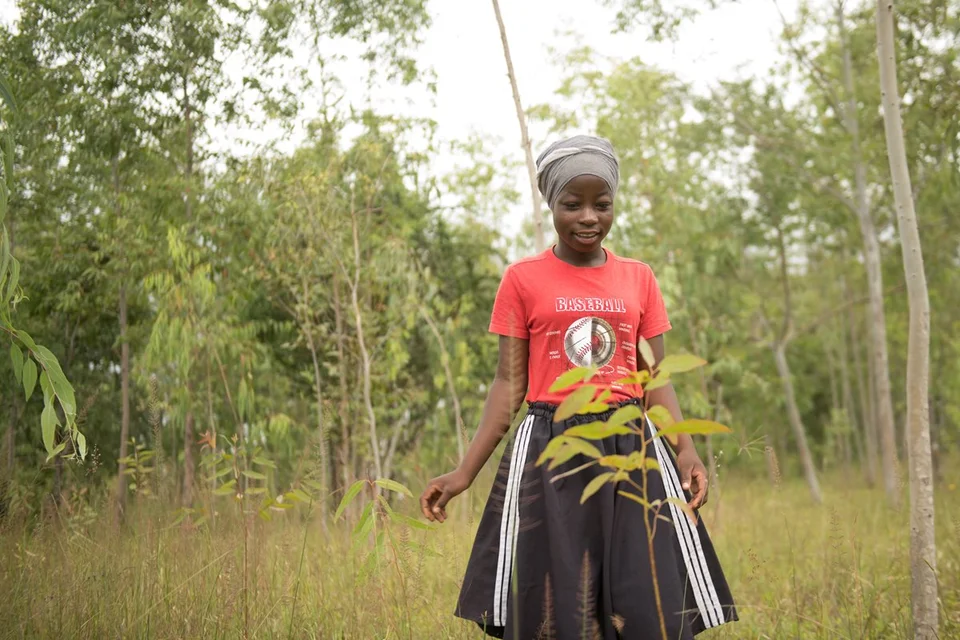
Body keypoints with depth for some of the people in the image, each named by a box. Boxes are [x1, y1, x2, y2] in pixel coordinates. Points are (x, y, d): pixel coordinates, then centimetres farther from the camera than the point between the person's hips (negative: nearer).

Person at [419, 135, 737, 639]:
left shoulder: (639, 279, 9)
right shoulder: (522, 279, 2)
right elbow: (509, 384, 2)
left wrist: (685, 449, -8)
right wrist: (465, 473, -5)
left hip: (631, 449, 2)